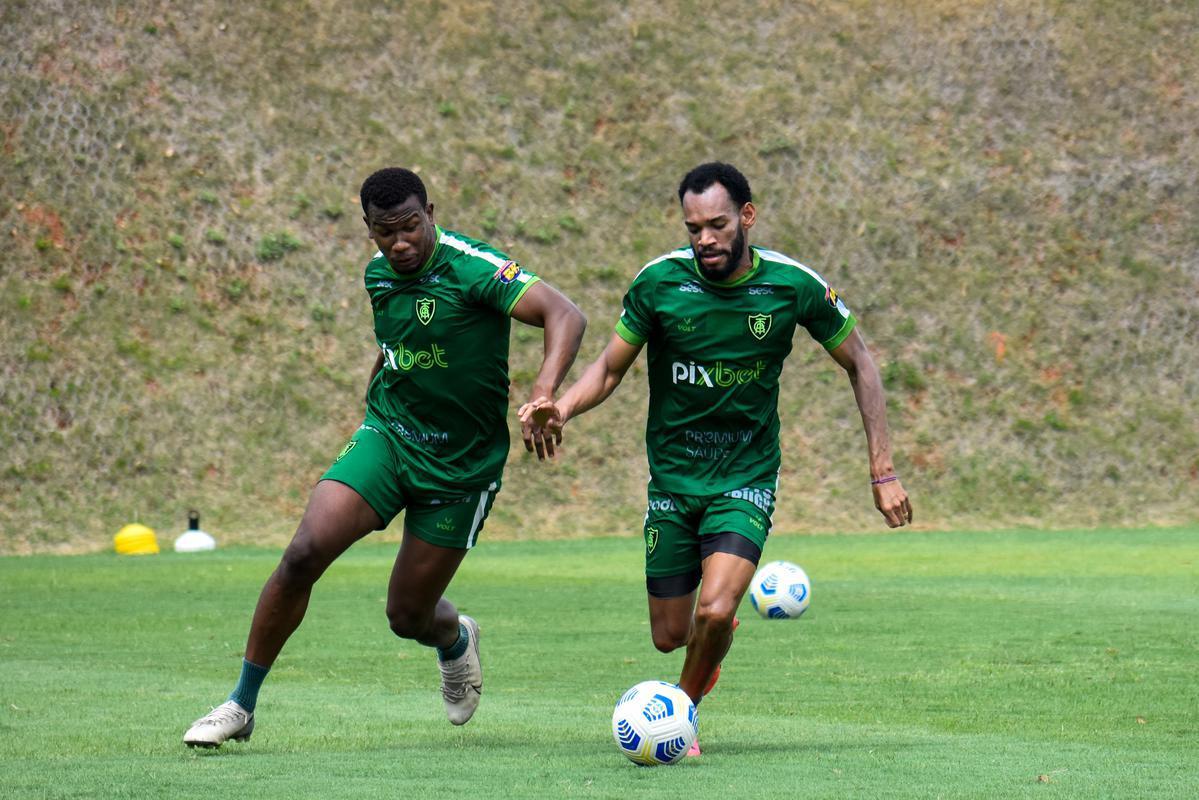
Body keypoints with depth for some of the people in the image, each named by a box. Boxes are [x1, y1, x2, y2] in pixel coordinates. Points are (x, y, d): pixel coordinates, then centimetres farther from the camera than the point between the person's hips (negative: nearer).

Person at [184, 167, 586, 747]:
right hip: (386, 438, 4)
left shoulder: (472, 269, -20)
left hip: (461, 466, -4)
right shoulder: (379, 274, 2)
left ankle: (456, 640, 45)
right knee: (304, 554, -17)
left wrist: (544, 393, -45)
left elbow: (565, 315, -30)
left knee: (408, 618, 4)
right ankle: (241, 704, -4)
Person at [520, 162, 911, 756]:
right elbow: (611, 367, -1)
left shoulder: (793, 285, -11)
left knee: (714, 613, -22)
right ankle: (716, 637, 44)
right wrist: (561, 408, -23)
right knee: (669, 635, 6)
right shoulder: (659, 281, -11)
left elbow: (858, 363, 2)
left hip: (747, 477, -2)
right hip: (672, 477, 2)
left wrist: (883, 472, -1)